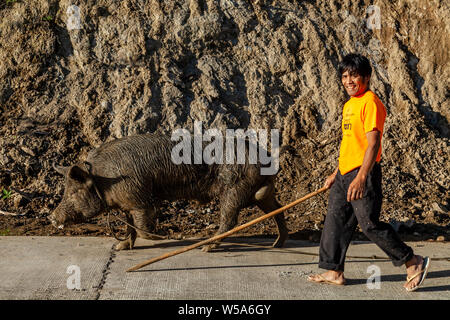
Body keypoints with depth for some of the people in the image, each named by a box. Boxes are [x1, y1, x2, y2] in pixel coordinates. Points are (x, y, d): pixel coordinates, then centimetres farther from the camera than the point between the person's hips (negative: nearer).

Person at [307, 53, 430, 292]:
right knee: (335, 221, 10)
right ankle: (333, 272, 20)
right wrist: (335, 174, 26)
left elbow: (373, 144, -21)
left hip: (364, 174, -9)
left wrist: (361, 177, -30)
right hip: (345, 174, 9)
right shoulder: (349, 105, 16)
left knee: (369, 224, -6)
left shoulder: (370, 103, -14)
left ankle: (414, 263, 8)